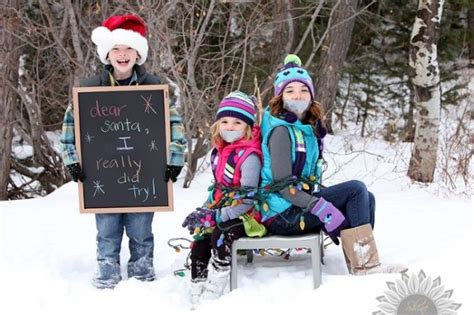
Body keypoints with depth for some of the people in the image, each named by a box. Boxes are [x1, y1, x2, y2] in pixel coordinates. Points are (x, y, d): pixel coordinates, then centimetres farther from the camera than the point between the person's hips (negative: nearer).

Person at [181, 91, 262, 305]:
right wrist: (205, 210, 3)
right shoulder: (219, 152, 8)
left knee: (220, 235, -31)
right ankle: (196, 298, 6)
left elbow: (247, 199, -22)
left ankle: (212, 295, -26)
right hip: (220, 212, 9)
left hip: (244, 215, -9)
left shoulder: (249, 156, -20)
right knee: (199, 243, -3)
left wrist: (218, 217, -24)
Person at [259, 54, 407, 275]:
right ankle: (364, 266, -18)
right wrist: (322, 209, -25)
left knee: (366, 198, 3)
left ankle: (360, 261, -12)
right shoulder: (281, 130, -13)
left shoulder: (307, 128, 14)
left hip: (300, 204, 9)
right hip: (282, 215, -9)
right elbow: (282, 185, -20)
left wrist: (326, 196, 4)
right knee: (355, 189, -14)